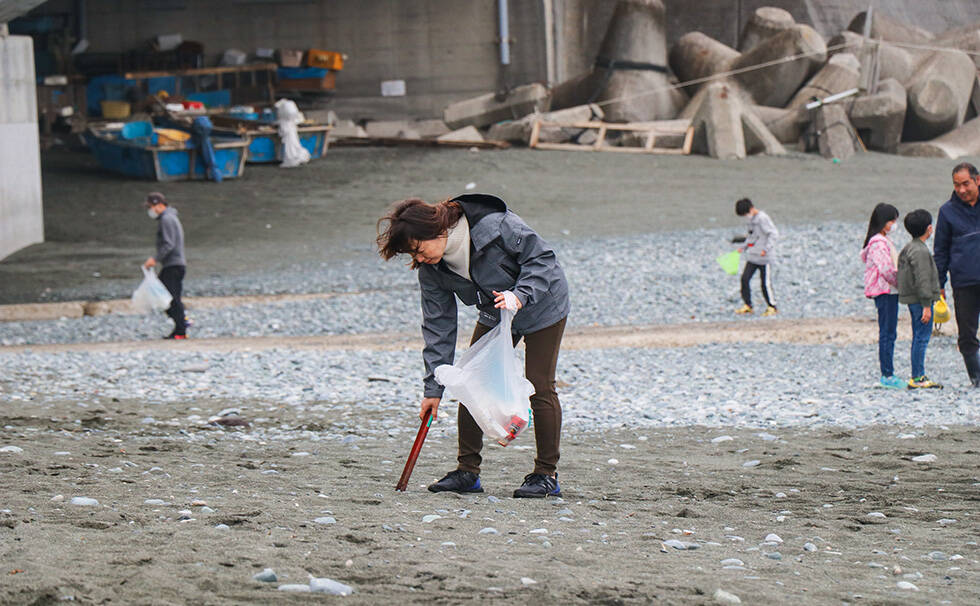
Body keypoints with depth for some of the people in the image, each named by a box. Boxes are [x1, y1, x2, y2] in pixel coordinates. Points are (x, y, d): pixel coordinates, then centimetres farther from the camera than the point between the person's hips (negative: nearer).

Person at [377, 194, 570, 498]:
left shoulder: (495, 225, -33)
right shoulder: (431, 268, -14)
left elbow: (542, 258, -23)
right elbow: (438, 325, -8)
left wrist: (519, 295, -38)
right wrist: (434, 388, -10)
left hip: (541, 305, -6)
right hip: (495, 316, 6)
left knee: (540, 388, -8)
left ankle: (546, 475, 2)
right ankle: (467, 470, 5)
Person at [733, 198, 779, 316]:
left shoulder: (762, 218, -14)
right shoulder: (751, 219, 12)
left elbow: (773, 234, -19)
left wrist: (766, 249, -25)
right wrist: (744, 247, 16)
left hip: (764, 258, -8)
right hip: (751, 257, 8)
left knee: (766, 283, -3)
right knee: (745, 278, 0)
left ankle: (772, 307, 10)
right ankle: (747, 305, 8)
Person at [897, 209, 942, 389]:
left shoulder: (908, 248, 15)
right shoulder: (920, 251, -17)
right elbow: (922, 280, -21)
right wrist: (926, 305, -21)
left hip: (912, 300, 10)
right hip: (920, 300, -10)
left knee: (918, 337, 13)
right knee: (922, 338, -9)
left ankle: (919, 376, 17)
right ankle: (917, 378, -10)